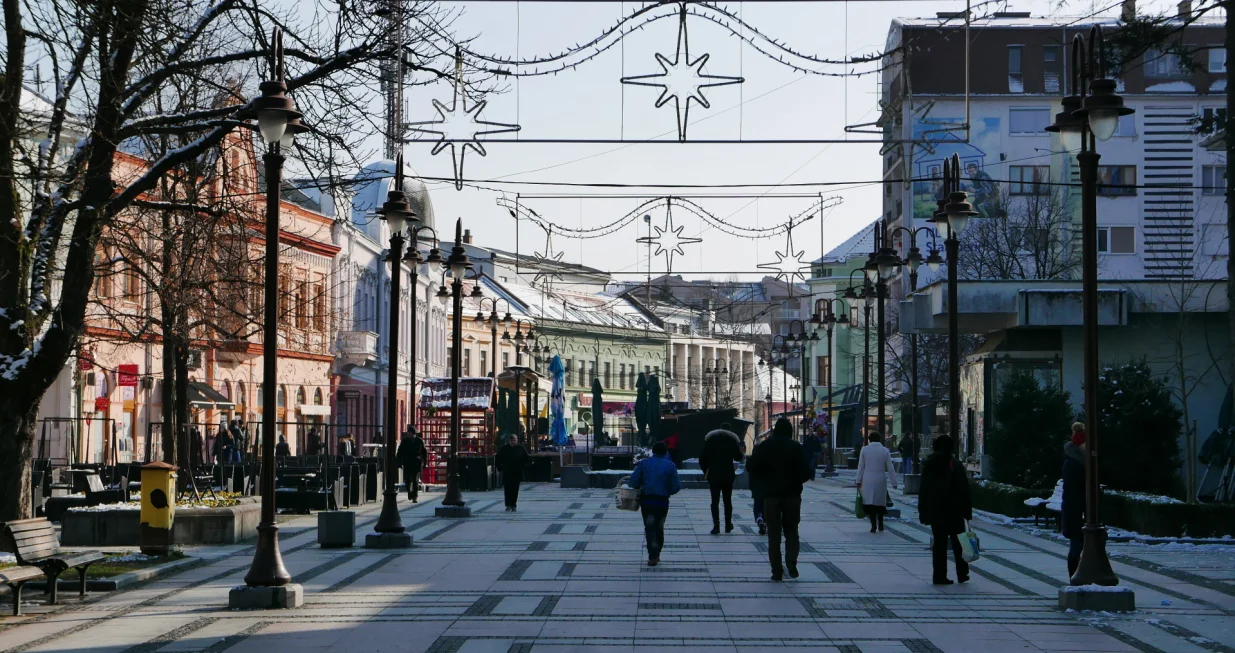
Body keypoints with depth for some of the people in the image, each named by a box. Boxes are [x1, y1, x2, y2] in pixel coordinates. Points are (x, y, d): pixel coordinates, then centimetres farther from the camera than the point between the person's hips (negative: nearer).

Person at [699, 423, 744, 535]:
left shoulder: (710, 439, 4)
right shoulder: (732, 439, 3)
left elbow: (702, 458, 0)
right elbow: (738, 457, 5)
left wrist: (706, 471, 10)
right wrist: (743, 456, 26)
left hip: (714, 475, -1)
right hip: (728, 475, 1)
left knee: (715, 501, -1)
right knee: (728, 500, 12)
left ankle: (716, 526, -10)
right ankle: (728, 525, 16)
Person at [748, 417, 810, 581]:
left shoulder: (764, 447, 1)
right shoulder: (796, 447, -2)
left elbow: (753, 470, -1)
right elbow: (804, 473, -6)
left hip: (771, 495, 0)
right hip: (792, 494, 0)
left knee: (774, 534, 5)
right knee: (791, 531, 13)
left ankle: (777, 571, 1)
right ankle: (791, 562, -8)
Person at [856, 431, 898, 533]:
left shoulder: (864, 449, -2)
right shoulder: (885, 451, -2)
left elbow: (861, 466, 0)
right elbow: (890, 468, -1)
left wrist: (859, 481, 7)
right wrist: (894, 482, 4)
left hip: (868, 480, -1)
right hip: (881, 479, 1)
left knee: (870, 502, 2)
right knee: (880, 501, 15)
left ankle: (873, 525, -7)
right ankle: (880, 524, 19)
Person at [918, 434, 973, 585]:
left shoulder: (928, 465, 2)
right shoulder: (956, 466, -8)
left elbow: (923, 491, 4)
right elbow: (964, 491, -9)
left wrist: (923, 512, 9)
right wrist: (967, 512, -4)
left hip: (935, 512, 3)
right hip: (954, 512, -2)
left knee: (939, 544, 6)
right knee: (958, 544, 10)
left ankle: (939, 576, 3)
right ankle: (962, 574, 12)